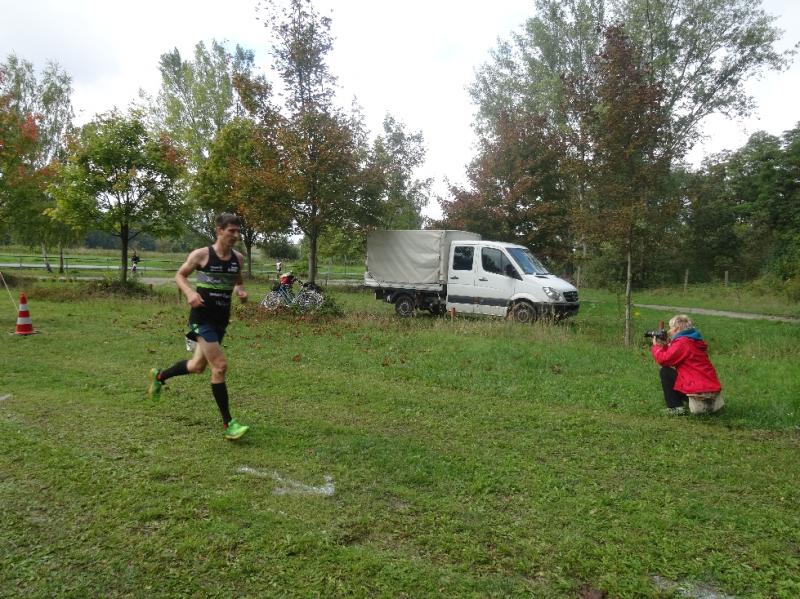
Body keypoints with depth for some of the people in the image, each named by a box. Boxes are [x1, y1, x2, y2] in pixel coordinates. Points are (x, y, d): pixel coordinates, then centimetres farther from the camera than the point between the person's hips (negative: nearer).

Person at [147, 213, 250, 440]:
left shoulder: (238, 258, 4)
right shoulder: (201, 254, -10)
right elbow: (179, 275, 1)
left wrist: (241, 292, -3)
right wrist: (190, 293, -18)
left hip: (222, 320, 7)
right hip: (202, 318, -7)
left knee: (197, 366, 18)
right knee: (220, 366, -13)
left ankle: (159, 376, 47)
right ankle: (228, 423, -5)